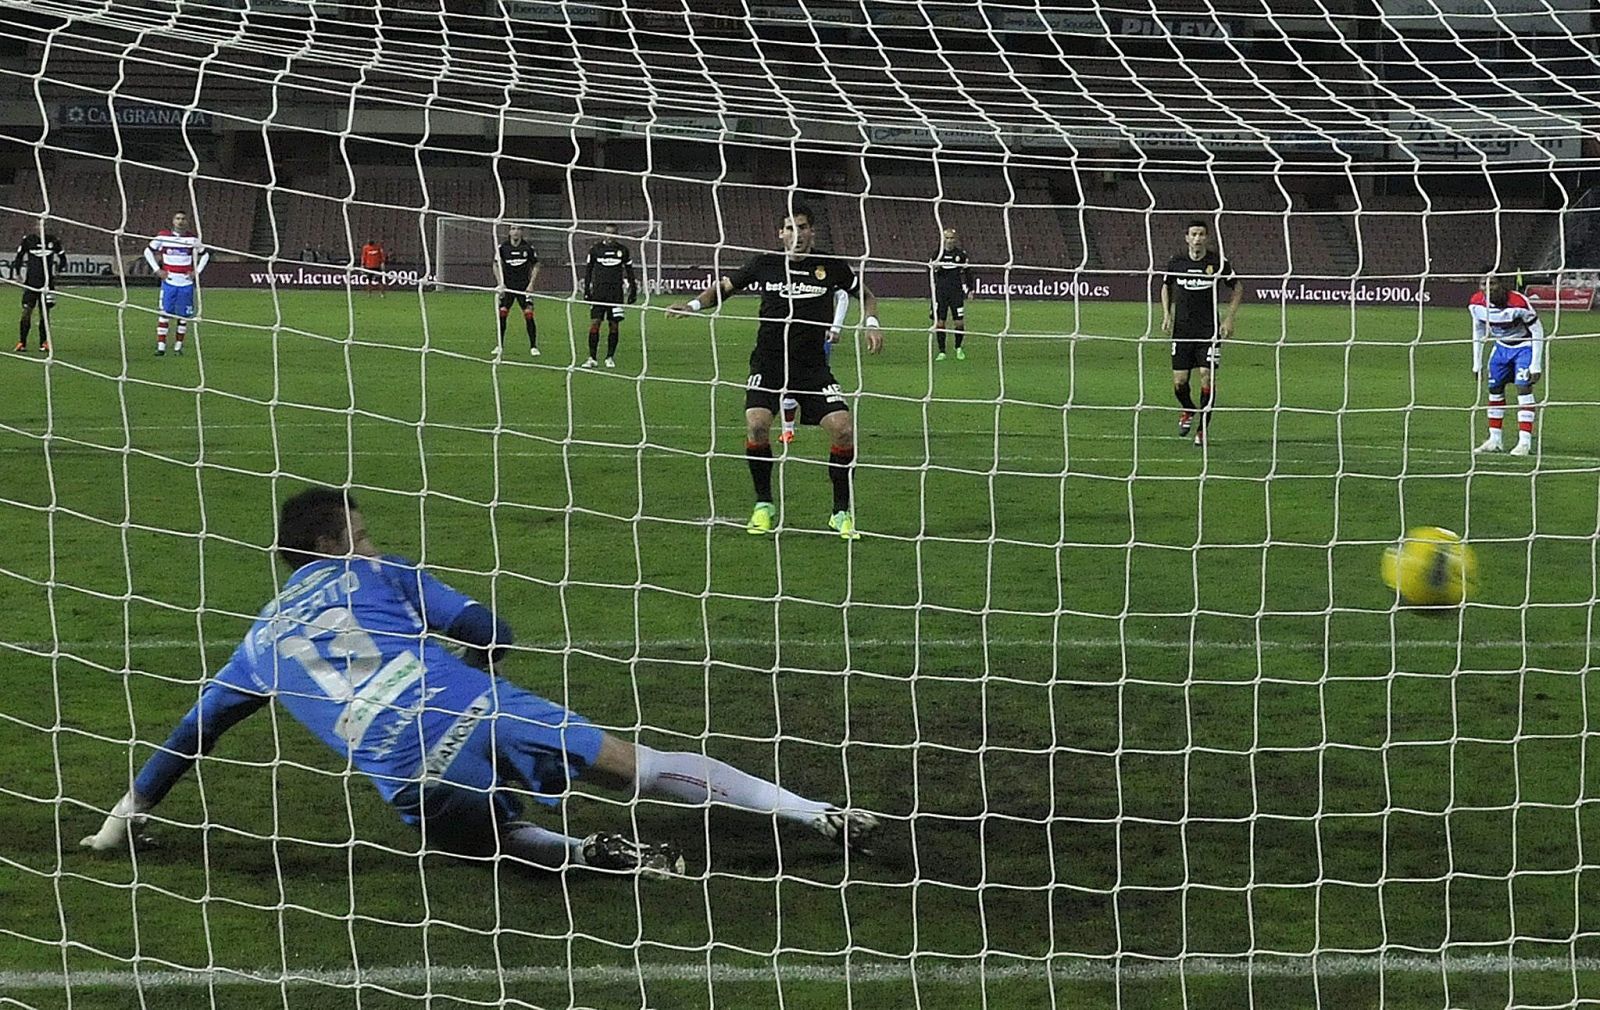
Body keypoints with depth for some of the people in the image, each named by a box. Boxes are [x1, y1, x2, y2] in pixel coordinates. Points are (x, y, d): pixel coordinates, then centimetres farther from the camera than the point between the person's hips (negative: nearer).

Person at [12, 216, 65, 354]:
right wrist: (16, 273, 4)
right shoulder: (28, 239, -2)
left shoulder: (53, 240, 3)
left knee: (45, 312, 3)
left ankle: (44, 343, 10)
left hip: (47, 281, 2)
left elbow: (62, 256, 16)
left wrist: (58, 270, 8)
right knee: (27, 310, -7)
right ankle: (22, 343, -3)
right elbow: (18, 256, 7)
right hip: (30, 282, -2)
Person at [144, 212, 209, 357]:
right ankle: (161, 346, -5)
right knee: (164, 313, -7)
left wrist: (196, 271, 5)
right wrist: (157, 270, 2)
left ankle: (178, 345, 15)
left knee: (184, 316, 4)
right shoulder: (163, 236, 0)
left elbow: (205, 255, 16)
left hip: (186, 283, 1)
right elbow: (148, 251, 11)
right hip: (168, 282, -1)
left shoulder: (192, 238, 2)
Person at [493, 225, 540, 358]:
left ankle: (533, 346, -1)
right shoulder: (502, 247, -1)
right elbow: (496, 265, 6)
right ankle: (500, 345, 7)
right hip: (507, 286, 1)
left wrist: (531, 283, -2)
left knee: (528, 314, -10)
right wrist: (500, 283, -5)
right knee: (502, 313, -6)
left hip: (524, 286, -1)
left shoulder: (528, 248, -2)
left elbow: (535, 266, 7)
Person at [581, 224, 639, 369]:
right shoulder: (595, 249, 4)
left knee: (614, 325, 0)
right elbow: (588, 270, 10)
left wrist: (633, 291, 9)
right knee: (594, 323, -8)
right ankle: (592, 358, -5)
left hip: (616, 292, 1)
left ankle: (610, 357, 11)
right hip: (598, 290, -1)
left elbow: (629, 271, 13)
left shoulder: (623, 250, 5)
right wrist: (586, 290, 4)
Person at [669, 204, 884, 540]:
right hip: (768, 363, 0)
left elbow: (866, 295, 17)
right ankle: (764, 506, 0)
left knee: (844, 429, -14)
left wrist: (871, 323, -1)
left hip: (813, 367, 1)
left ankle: (841, 513, 5)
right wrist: (694, 304, -1)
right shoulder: (765, 264, 2)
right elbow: (725, 286, 15)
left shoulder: (831, 267, 2)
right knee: (756, 425, -23)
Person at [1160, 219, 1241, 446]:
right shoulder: (1176, 262, 0)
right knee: (1179, 381, -1)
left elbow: (1238, 288, 7)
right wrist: (1167, 315, 8)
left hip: (1209, 330, -2)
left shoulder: (1218, 263, -5)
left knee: (1207, 375, -12)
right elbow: (1166, 287, 19)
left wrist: (1229, 318, -1)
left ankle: (1202, 428, 0)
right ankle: (1188, 410, 32)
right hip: (1182, 329, 2)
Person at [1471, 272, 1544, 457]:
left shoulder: (1518, 303, -32)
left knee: (1524, 388, -16)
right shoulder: (1476, 304, -16)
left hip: (1525, 346, -6)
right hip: (1502, 346, 6)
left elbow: (1537, 330, -21)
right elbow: (1478, 331, 3)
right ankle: (1494, 441, 15)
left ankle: (1525, 442, -16)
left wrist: (1536, 365, -21)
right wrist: (1477, 364, 4)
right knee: (1494, 389, 5)